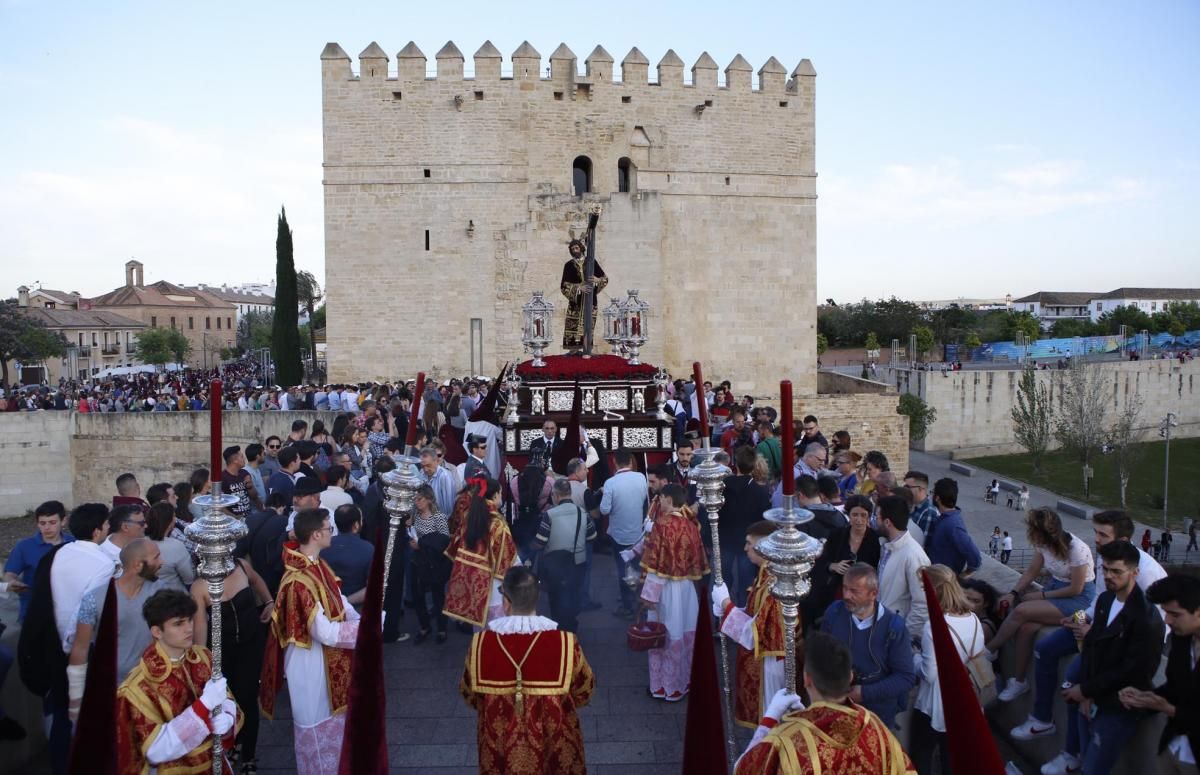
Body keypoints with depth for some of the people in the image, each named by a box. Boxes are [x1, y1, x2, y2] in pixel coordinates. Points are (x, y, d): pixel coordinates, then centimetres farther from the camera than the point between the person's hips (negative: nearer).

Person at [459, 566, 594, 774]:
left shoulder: (481, 644, -21)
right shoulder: (565, 643, -25)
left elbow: (469, 694, -2)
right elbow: (584, 691, -6)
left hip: (500, 747, 1)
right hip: (552, 744, -1)